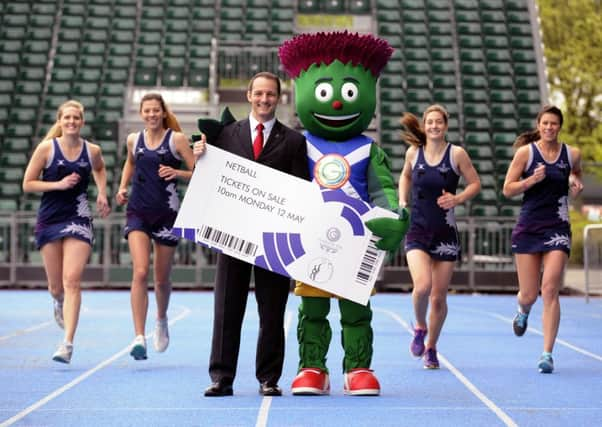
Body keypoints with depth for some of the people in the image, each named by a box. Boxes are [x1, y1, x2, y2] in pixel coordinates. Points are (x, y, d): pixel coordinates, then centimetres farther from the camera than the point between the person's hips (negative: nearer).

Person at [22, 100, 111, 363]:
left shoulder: (92, 151, 1)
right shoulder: (46, 148, -5)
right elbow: (27, 184, -3)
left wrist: (102, 194, 10)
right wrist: (59, 184, -14)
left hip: (78, 219, 0)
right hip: (49, 220, 0)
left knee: (72, 280, -16)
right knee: (56, 286, 9)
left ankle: (68, 343, -19)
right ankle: (60, 303, 48)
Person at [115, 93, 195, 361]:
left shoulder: (177, 139, -3)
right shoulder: (134, 140, 7)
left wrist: (177, 172, -21)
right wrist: (123, 187, 14)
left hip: (167, 213, -1)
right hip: (138, 212, 1)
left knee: (161, 278, 10)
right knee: (140, 272, -16)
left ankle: (161, 319, 41)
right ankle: (139, 337, -20)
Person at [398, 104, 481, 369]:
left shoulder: (457, 154, -4)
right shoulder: (413, 153, 2)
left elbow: (475, 183, 3)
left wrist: (458, 199, -14)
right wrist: (402, 201, 8)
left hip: (445, 233, 0)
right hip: (417, 230, 0)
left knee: (439, 297, 4)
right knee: (422, 286, -22)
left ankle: (431, 347, 25)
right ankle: (420, 327, 9)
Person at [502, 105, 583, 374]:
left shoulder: (572, 155, 4)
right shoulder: (526, 152, -3)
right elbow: (507, 190, -2)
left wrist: (577, 185, 2)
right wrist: (532, 180, -18)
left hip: (557, 229, 1)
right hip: (528, 228, 0)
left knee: (550, 290, -13)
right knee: (529, 294, 4)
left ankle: (547, 354, -9)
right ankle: (523, 312, 43)